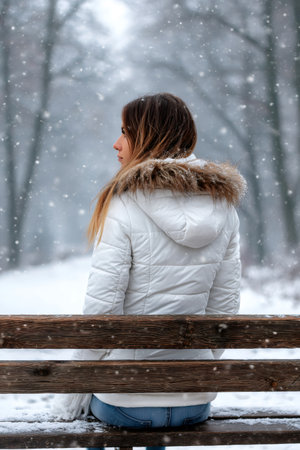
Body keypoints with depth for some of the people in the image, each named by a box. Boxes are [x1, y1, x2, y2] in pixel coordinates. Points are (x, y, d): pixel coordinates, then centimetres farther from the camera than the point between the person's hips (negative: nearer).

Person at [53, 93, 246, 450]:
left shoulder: (124, 206, -16)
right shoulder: (223, 206, -1)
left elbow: (101, 305, -16)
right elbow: (225, 304, 4)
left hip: (125, 404, -4)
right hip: (196, 404, 4)